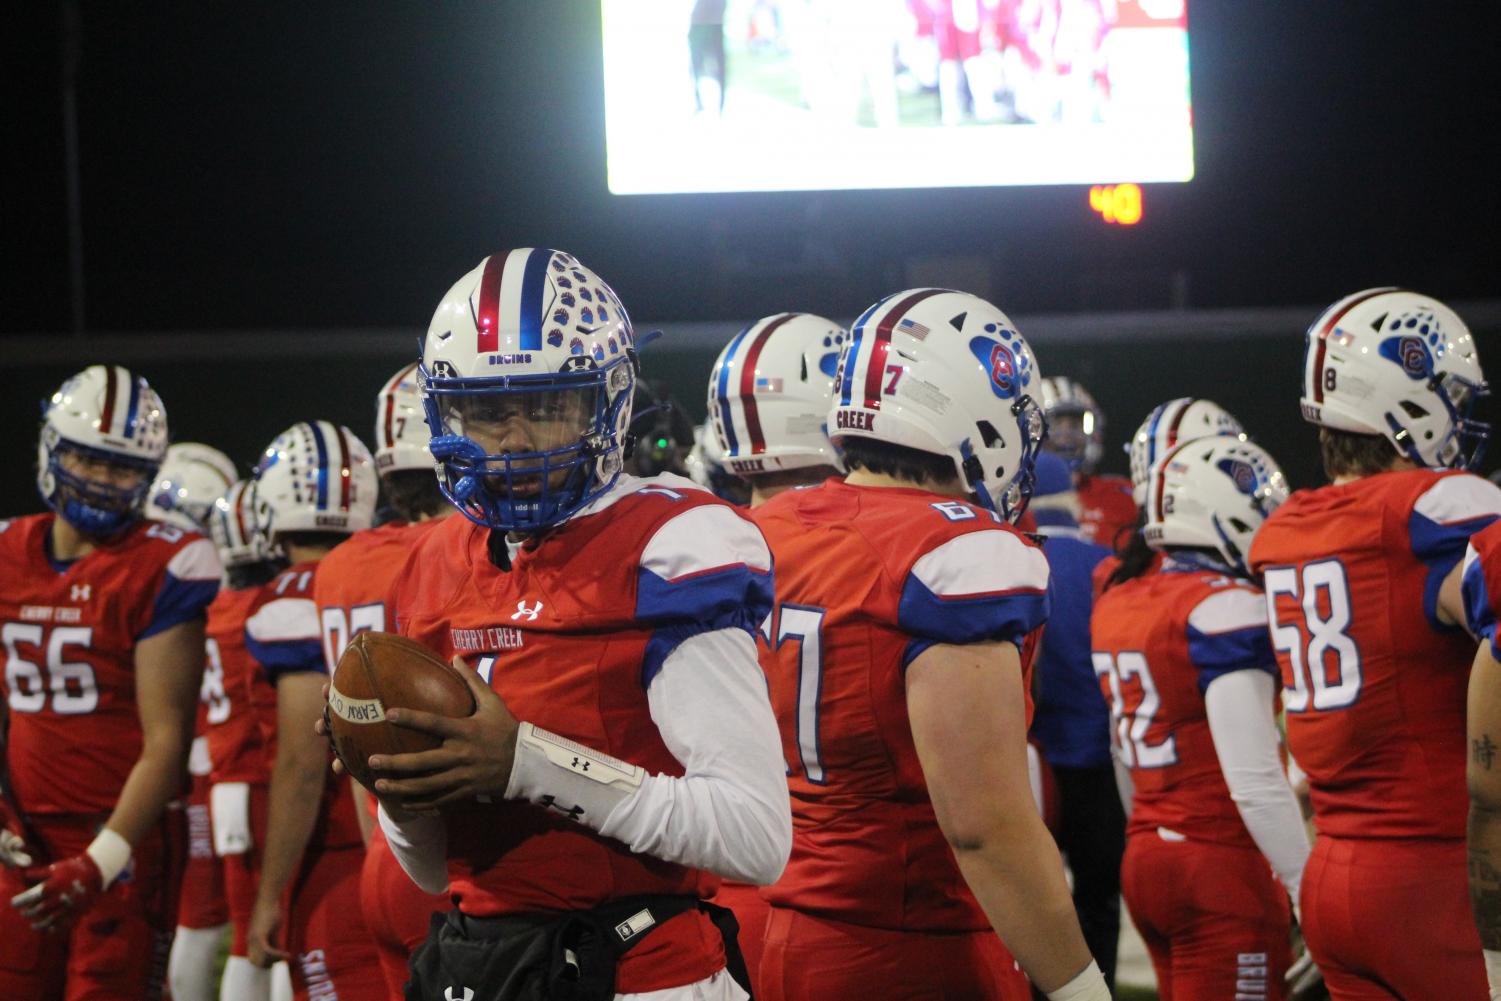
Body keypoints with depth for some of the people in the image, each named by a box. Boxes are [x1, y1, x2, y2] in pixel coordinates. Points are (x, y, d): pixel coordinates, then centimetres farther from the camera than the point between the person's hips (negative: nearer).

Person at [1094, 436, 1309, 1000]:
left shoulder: (1115, 608, 10)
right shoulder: (1228, 608, -16)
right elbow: (1254, 779, -21)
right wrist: (1311, 892, -17)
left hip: (1146, 855, 8)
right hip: (1221, 867, -8)